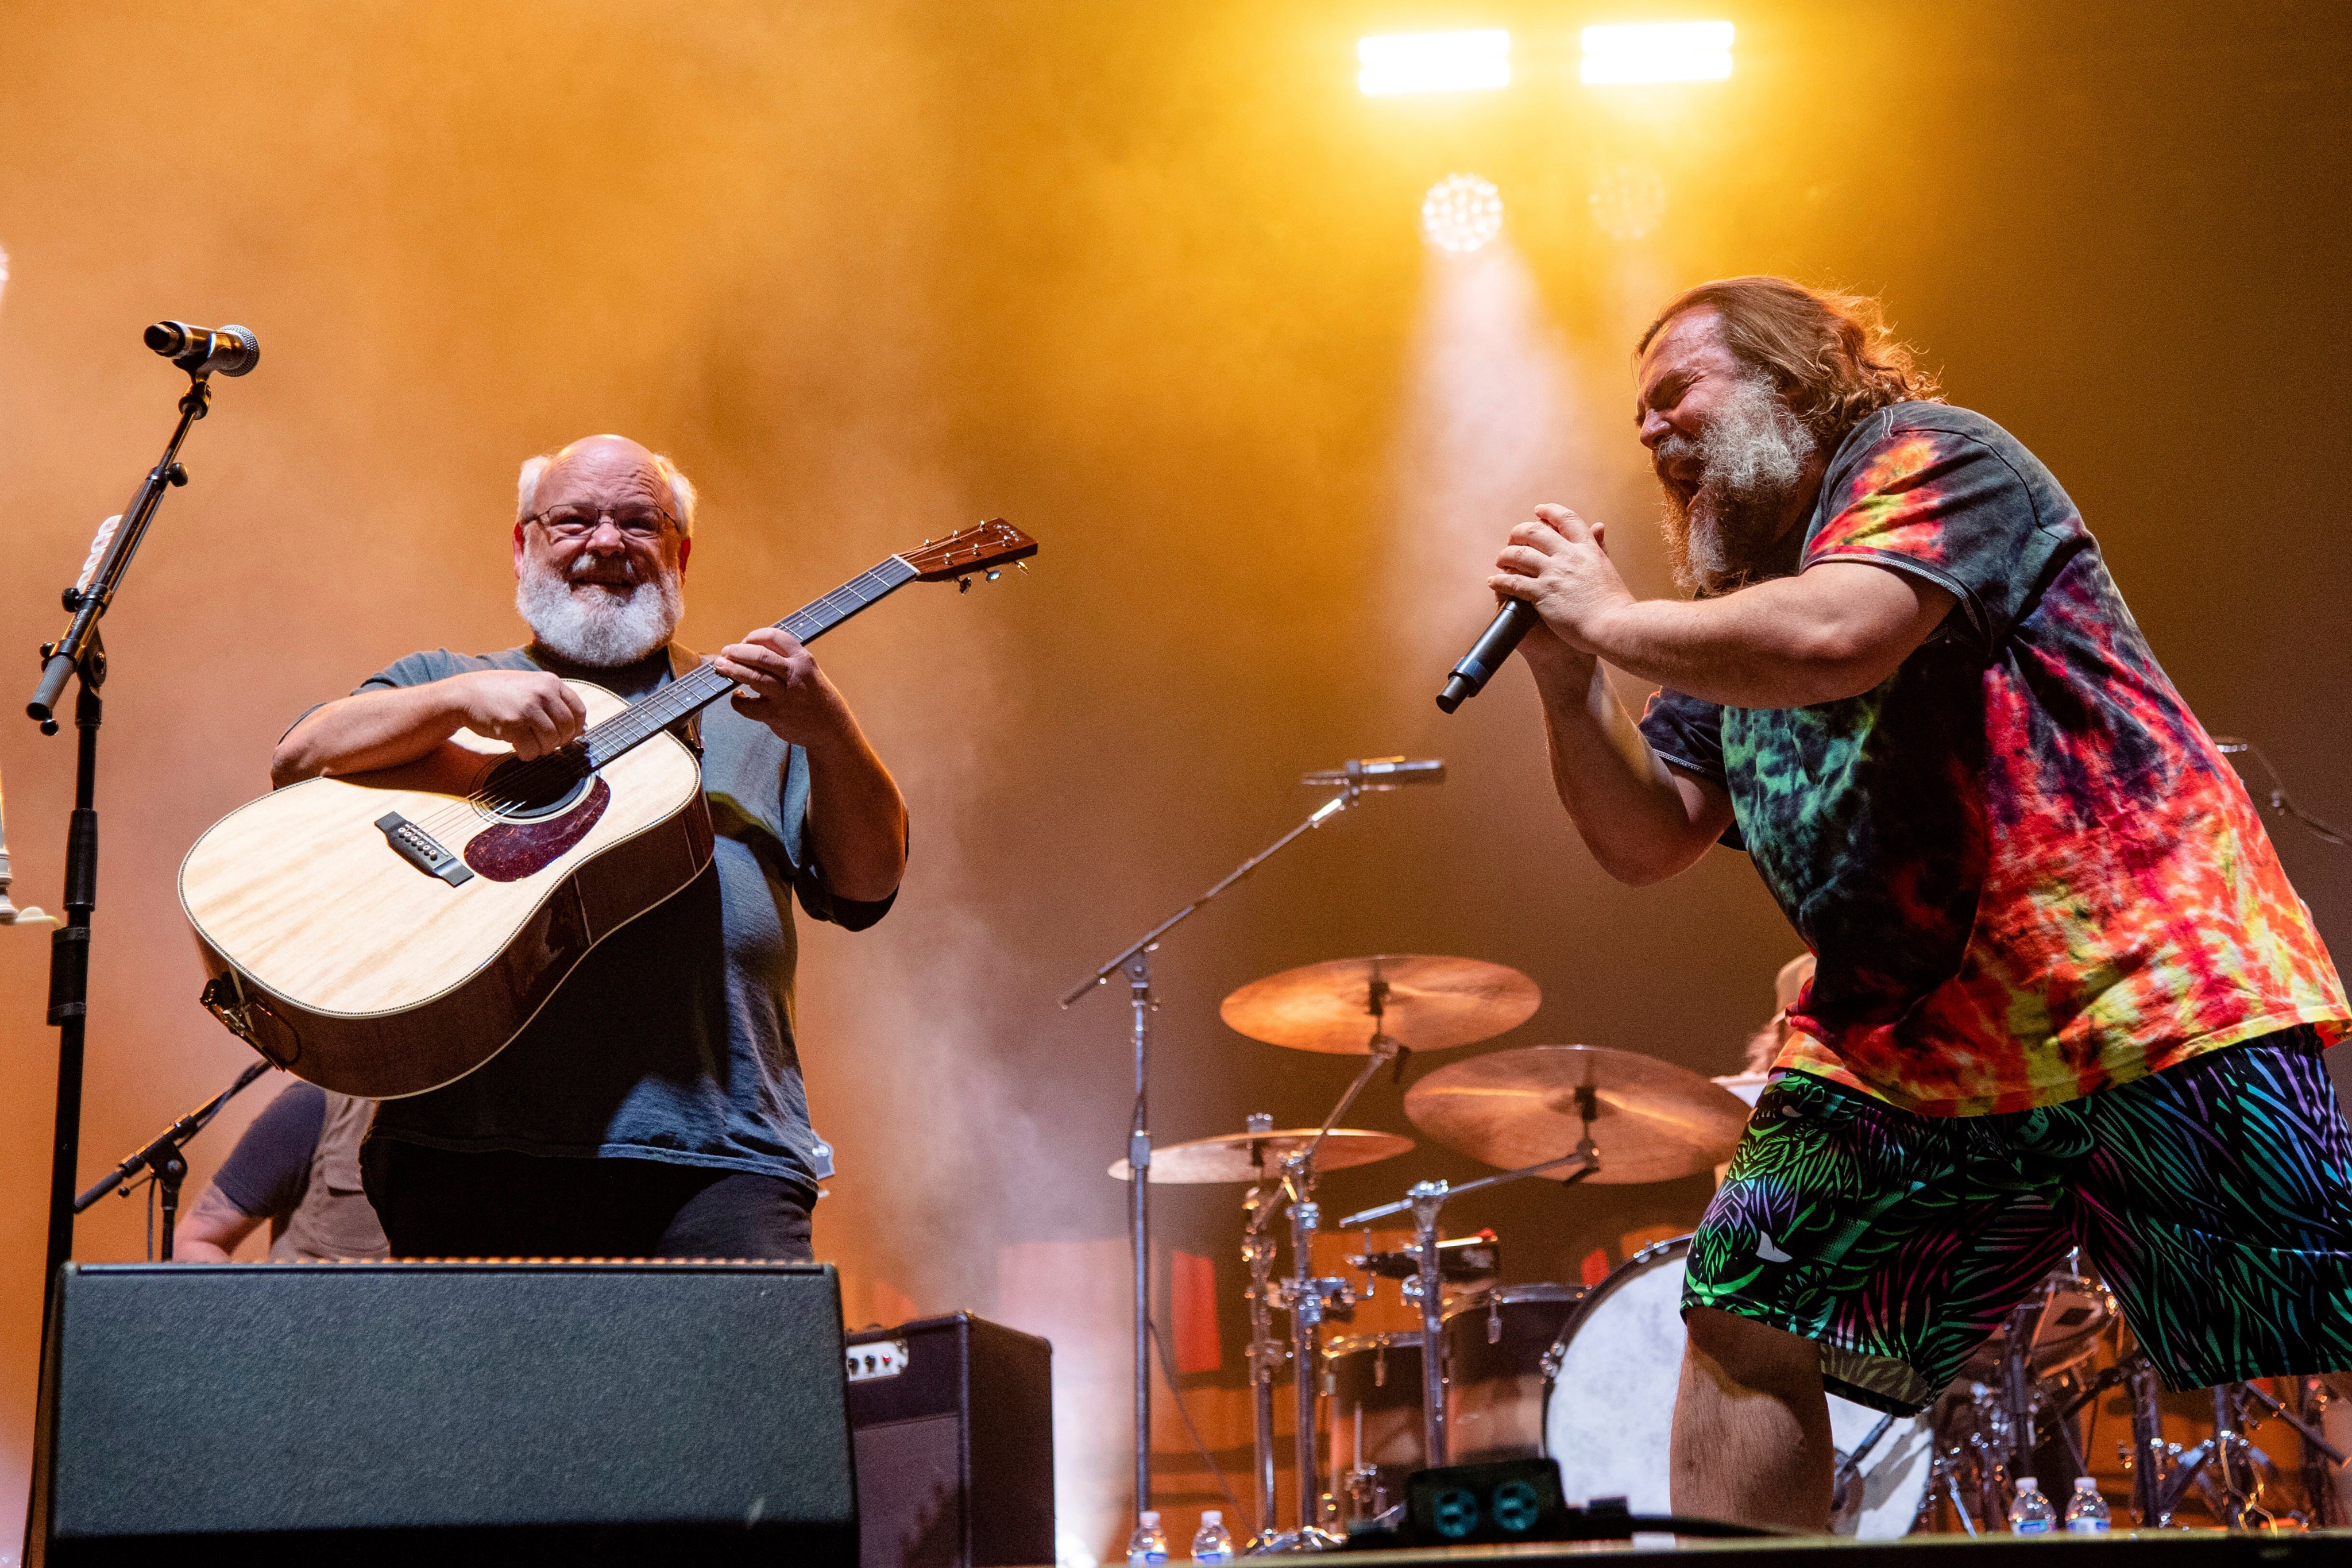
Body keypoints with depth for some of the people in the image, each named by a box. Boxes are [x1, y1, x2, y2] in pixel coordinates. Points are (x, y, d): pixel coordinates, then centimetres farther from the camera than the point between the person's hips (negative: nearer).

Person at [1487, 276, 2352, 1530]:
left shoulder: (1928, 457, -2)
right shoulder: (1729, 609, 20)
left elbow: (1830, 637, -23)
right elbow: (1647, 842, 17)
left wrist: (1609, 619, -9)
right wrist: (1567, 680, 2)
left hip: (2145, 990, -7)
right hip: (1903, 1044, 8)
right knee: (1743, 1322, 0)